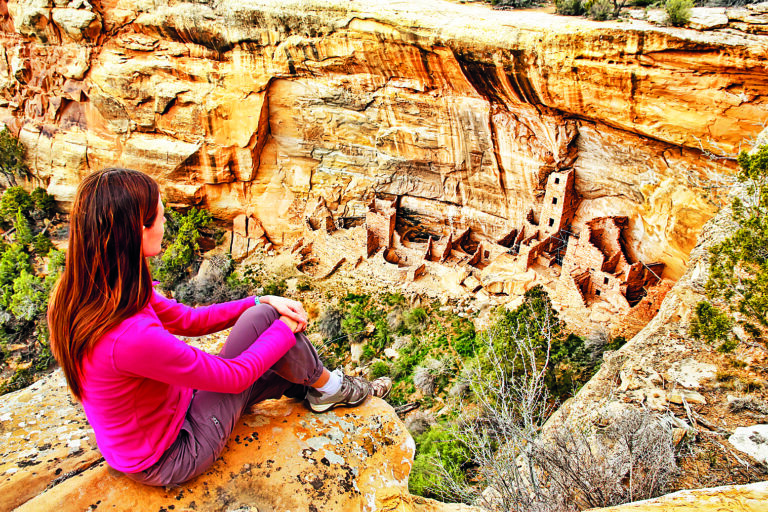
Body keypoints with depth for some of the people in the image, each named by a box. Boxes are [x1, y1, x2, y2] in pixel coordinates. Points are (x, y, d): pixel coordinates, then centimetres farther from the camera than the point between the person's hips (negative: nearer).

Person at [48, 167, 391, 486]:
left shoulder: (90, 291, -9)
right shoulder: (131, 336, -38)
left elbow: (186, 319, 2)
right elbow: (233, 376, -24)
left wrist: (261, 301, -2)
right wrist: (287, 328, -8)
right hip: (170, 462, -8)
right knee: (262, 318, -11)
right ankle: (327, 386, 14)